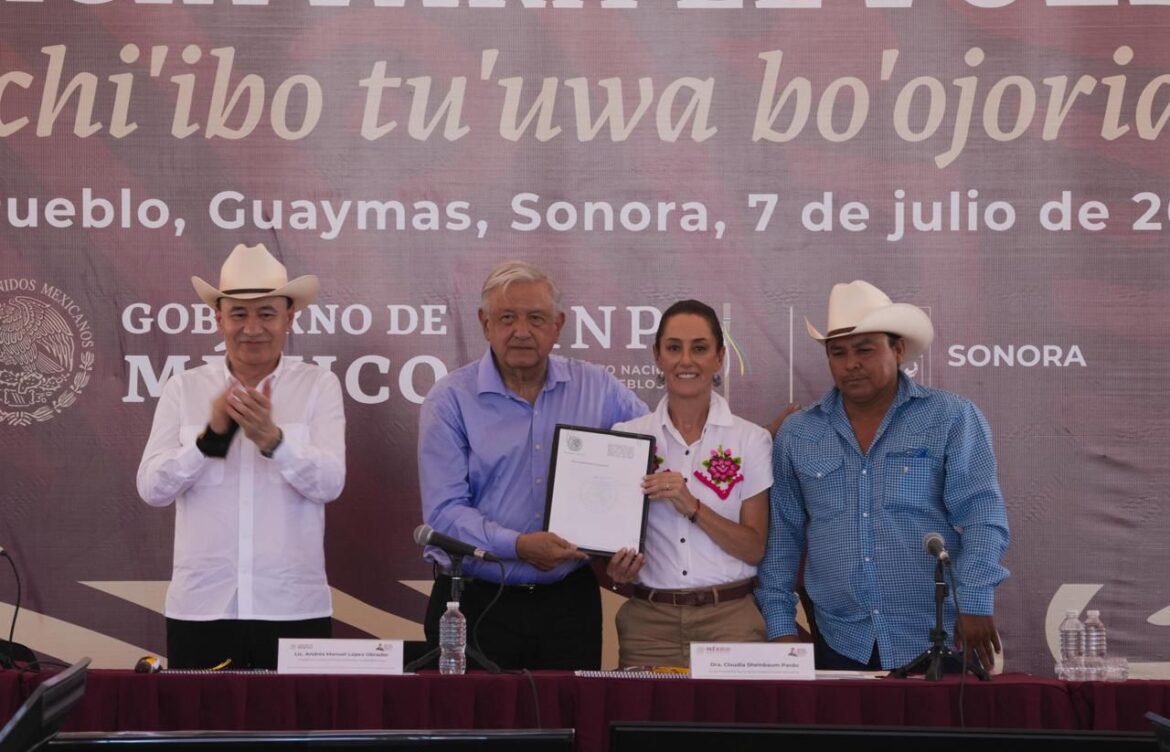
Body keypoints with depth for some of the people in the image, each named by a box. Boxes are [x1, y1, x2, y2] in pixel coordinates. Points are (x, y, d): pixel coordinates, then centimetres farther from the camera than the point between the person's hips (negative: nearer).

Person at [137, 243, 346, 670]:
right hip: (201, 607, 1)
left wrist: (272, 438, -25)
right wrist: (211, 434, -17)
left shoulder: (319, 387, 3)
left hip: (293, 608, -1)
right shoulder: (184, 389, 6)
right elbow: (152, 488, -2)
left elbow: (329, 483, -8)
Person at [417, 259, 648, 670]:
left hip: (570, 603, 2)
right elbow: (444, 513, -9)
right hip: (475, 603, -2)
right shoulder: (450, 400, -2)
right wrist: (517, 546, -25)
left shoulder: (598, 388, 6)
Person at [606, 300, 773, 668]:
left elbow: (756, 548, -3)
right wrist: (616, 574, -11)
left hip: (730, 619, -1)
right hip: (649, 620, 1)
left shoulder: (751, 440, 2)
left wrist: (692, 507, -16)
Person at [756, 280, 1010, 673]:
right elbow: (781, 538, 10)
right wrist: (780, 626, 4)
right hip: (841, 648, 2)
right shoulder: (796, 435, 8)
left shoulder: (953, 419, 0)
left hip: (937, 644, -2)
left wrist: (976, 606, -16)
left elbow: (981, 517, -6)